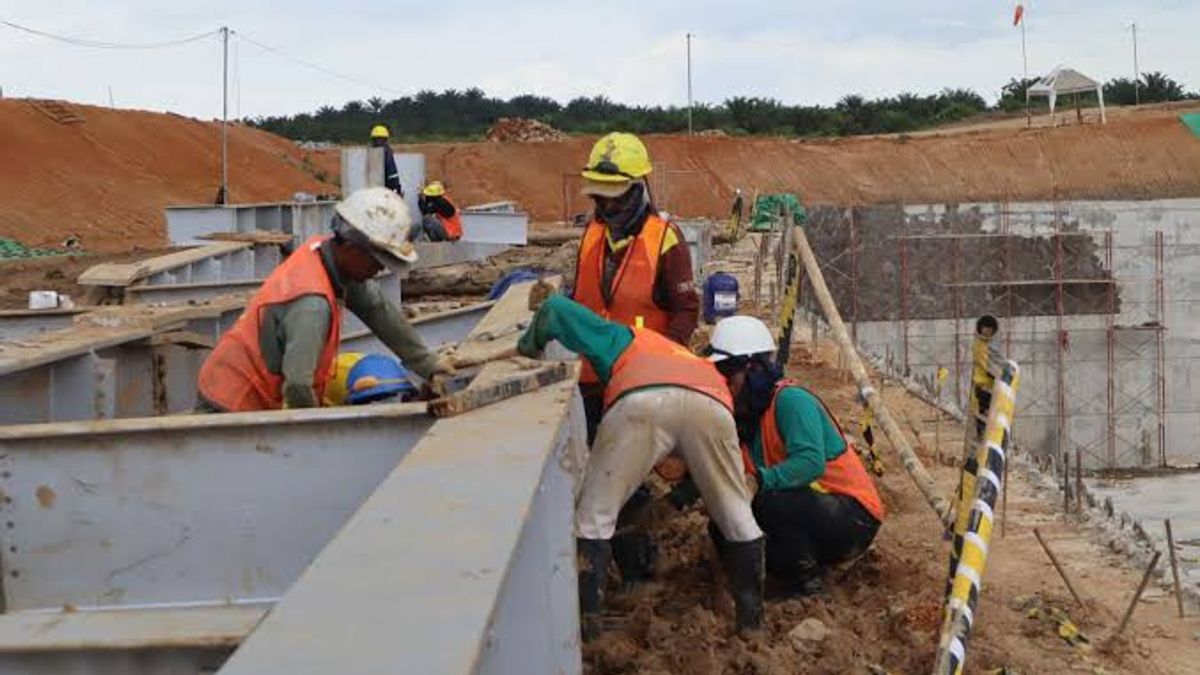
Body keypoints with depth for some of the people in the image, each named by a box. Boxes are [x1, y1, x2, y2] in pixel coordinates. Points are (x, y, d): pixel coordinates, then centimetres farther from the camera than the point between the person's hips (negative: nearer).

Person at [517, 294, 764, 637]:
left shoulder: (621, 339, 40)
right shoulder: (702, 365, 48)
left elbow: (555, 308, 33)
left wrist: (529, 346, 49)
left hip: (642, 402, -3)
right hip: (710, 406, 3)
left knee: (595, 513, 11)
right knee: (737, 517, 23)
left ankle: (587, 614, 9)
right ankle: (751, 616, 24)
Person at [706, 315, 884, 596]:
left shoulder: (790, 400, -19)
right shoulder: (743, 416, 7)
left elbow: (811, 462, -33)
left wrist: (760, 482, -43)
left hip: (854, 519, -9)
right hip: (810, 507, 9)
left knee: (763, 500, -31)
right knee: (725, 528, -4)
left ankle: (806, 578, -10)